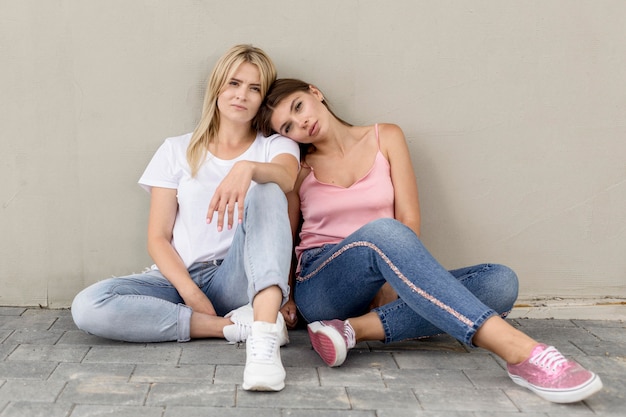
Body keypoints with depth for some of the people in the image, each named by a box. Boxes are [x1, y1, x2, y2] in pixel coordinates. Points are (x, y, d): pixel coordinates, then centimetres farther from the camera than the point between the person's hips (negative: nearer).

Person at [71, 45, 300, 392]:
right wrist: (190, 291, -13)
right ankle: (236, 325, -24)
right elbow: (158, 238, 4)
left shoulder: (275, 145, 10)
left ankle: (263, 332, -43)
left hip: (242, 280, -1)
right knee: (88, 306, -25)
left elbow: (286, 178, -17)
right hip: (181, 277, 2)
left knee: (265, 192, -27)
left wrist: (248, 168, -41)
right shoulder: (177, 151, 11)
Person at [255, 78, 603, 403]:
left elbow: (409, 221, 2)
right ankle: (519, 351, -48)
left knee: (500, 282, -21)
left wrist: (393, 282, -12)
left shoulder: (385, 138, 9)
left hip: (382, 289, 3)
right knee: (381, 232, -37)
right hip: (320, 287, -2)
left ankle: (355, 329, -34)